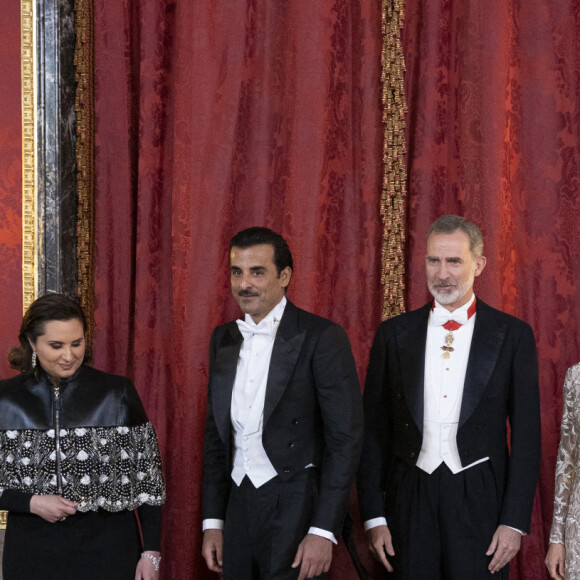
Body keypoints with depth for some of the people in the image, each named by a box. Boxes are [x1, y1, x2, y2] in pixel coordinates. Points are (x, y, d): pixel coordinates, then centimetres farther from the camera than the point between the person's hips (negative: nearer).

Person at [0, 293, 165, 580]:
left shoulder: (118, 393, -1)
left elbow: (148, 478, 1)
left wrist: (151, 553, -3)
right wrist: (32, 502, -13)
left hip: (106, 546, -1)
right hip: (33, 552, 1)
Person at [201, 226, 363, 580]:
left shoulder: (322, 337, -8)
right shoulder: (224, 339, 11)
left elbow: (346, 438, -11)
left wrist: (323, 531, -16)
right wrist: (213, 522, 10)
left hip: (295, 511, -5)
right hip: (238, 508, 5)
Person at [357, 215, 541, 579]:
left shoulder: (513, 335, 2)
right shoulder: (394, 334, 7)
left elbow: (526, 435, 1)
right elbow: (374, 429, 8)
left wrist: (515, 521, -5)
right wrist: (374, 515, 2)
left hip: (480, 504, -2)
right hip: (410, 498, 2)